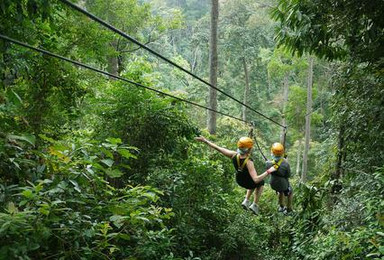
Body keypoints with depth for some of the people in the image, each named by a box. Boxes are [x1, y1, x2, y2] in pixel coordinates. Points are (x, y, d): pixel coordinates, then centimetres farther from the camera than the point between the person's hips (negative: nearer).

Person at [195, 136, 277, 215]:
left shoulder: (234, 155, -29)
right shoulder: (248, 162, -42)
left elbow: (218, 148, -19)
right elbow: (256, 179, -45)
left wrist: (205, 141, -9)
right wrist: (268, 171, -41)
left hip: (239, 181, 5)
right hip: (249, 183, -5)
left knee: (254, 183, 37)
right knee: (261, 183, 32)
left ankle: (246, 201, 34)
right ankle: (255, 205, 31)